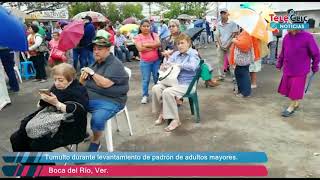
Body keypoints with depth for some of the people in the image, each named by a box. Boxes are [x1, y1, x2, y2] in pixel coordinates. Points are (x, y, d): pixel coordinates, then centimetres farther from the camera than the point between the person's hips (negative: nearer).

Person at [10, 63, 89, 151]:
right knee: (16, 138, 0)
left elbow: (77, 113, -27)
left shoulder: (79, 91, -12)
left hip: (69, 129, -8)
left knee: (36, 145, -24)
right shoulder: (56, 87, 10)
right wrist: (44, 99, -2)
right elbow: (44, 105, 21)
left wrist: (56, 103, -31)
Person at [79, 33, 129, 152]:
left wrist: (92, 73, -14)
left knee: (97, 119, -32)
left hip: (109, 101, -8)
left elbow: (105, 83, -25)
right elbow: (82, 83, 16)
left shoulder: (115, 64, -12)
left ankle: (95, 142, 0)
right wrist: (83, 76, -7)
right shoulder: (96, 63, 14)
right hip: (88, 97, 9)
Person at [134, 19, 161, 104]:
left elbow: (158, 44, -12)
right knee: (145, 80, 5)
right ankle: (145, 95, 18)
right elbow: (140, 49, -15)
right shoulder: (138, 37, -3)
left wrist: (146, 44, -15)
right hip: (145, 62, -2)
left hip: (156, 60, 2)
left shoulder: (154, 35, 4)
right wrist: (153, 46, -11)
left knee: (157, 78, 12)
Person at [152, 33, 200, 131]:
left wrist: (177, 65, -21)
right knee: (156, 88, -16)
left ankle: (175, 120, -17)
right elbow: (168, 63, 9)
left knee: (167, 92, -30)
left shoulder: (193, 54, -4)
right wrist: (164, 65, -16)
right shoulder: (176, 54, 13)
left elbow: (193, 66, -23)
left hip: (186, 84, -6)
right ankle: (162, 113, 0)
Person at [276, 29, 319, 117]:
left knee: (296, 90, 5)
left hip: (300, 71, -5)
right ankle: (295, 103, 36)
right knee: (288, 88, 14)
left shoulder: (307, 37, -18)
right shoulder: (287, 37, -4)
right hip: (287, 69, 5)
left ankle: (291, 107, 23)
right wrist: (279, 64, 13)